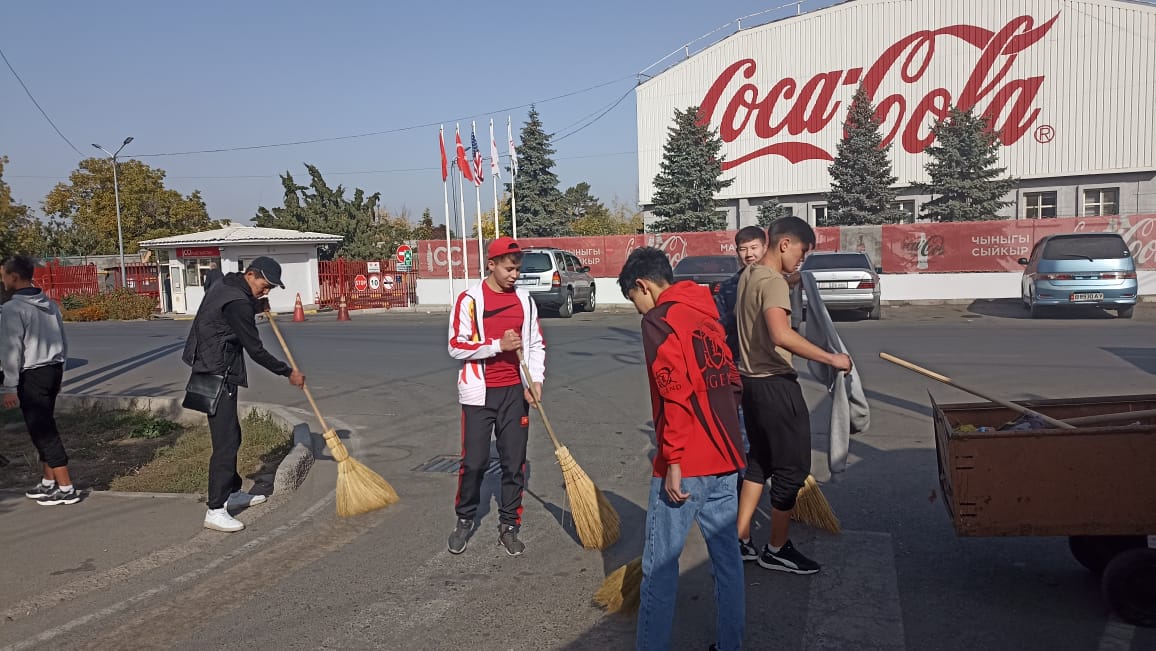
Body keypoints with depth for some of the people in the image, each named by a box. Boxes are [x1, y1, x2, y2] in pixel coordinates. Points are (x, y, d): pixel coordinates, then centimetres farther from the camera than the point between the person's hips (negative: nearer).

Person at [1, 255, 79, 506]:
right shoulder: (49, 304, 11)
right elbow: (63, 341, 15)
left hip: (31, 376, -8)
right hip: (54, 370, 8)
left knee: (42, 431, -4)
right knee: (45, 428, 17)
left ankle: (66, 489, -4)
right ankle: (48, 482, 23)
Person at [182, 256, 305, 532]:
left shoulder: (227, 288, 11)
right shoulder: (237, 302, -20)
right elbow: (255, 350, -17)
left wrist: (256, 306, 20)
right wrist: (288, 372, -8)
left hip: (213, 372, 11)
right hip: (218, 376, -11)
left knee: (231, 435, 19)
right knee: (226, 441, -10)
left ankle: (232, 493, 31)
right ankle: (215, 511, -9)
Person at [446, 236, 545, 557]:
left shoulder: (524, 299, 6)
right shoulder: (470, 299, -6)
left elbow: (536, 344, 12)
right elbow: (456, 346, -10)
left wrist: (535, 379, -2)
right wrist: (498, 345, -19)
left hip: (514, 392, 3)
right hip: (480, 393, -3)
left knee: (514, 462, 5)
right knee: (474, 461, 1)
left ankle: (508, 526, 18)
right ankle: (465, 520, 22)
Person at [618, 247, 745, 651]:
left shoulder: (659, 320, -10)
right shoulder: (707, 315, 15)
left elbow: (675, 396, -20)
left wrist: (672, 461, -18)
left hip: (685, 465, -8)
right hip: (726, 460, 8)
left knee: (660, 565, 2)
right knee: (727, 558, 14)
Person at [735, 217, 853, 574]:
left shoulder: (749, 275, 11)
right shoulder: (773, 282, -19)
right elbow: (781, 335, -36)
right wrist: (831, 358, -30)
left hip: (751, 381, 10)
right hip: (776, 385, -10)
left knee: (760, 461, 18)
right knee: (792, 467, 3)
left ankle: (741, 540, 23)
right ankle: (777, 549, 14)